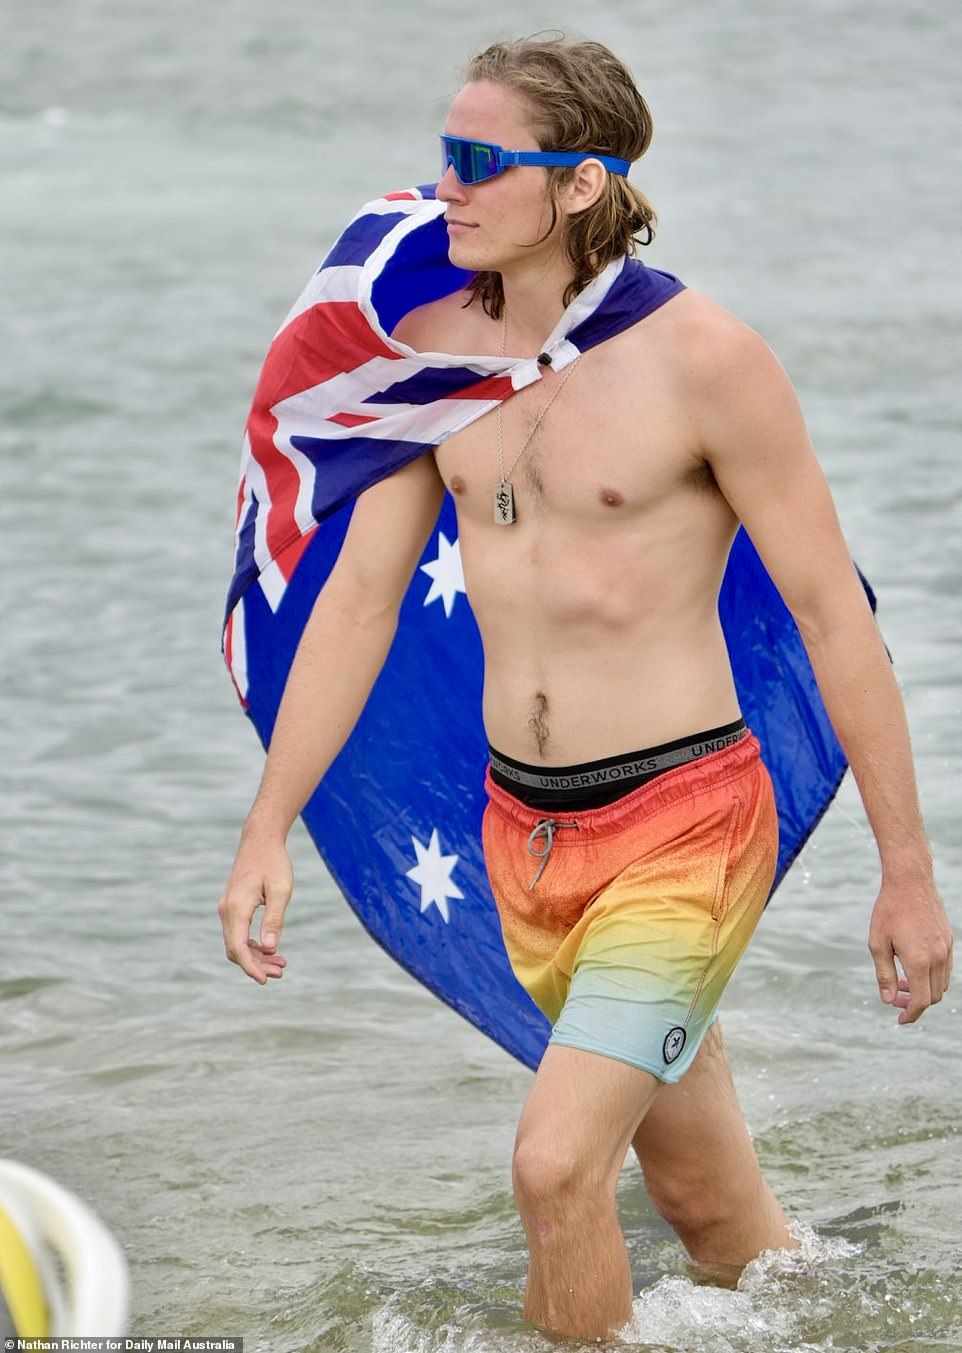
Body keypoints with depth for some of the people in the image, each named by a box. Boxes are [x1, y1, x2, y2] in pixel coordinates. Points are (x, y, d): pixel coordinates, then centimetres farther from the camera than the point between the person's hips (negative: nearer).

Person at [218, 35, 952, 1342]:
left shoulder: (702, 356, -15)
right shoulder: (432, 348, 2)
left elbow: (832, 610, -10)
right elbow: (360, 593, 9)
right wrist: (269, 827, 5)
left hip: (684, 821, -6)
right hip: (525, 832, 6)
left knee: (557, 1162, -18)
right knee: (705, 1202, 15)